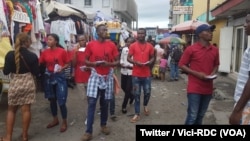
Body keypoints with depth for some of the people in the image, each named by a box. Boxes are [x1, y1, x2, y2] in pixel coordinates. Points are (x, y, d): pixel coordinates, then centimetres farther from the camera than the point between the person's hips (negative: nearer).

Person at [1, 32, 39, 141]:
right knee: (26, 110, 7)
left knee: (11, 110, 14)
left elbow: (6, 72, -3)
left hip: (14, 84, 1)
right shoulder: (32, 56, -10)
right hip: (28, 83, -1)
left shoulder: (10, 55, -8)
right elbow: (36, 73, -3)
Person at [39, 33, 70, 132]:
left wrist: (62, 68, -19)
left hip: (59, 77, -4)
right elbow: (40, 64, 4)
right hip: (49, 77, 5)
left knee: (61, 101, -3)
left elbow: (67, 64, -1)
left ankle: (64, 122, 14)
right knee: (52, 99, 14)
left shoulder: (62, 51, -8)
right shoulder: (45, 52, 3)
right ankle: (55, 120, 32)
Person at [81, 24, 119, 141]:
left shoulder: (112, 45, 2)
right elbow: (86, 61, 4)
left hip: (108, 76, 2)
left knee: (105, 103, 10)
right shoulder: (90, 45, -1)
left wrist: (108, 64, -16)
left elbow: (117, 61, 4)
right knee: (91, 102, -7)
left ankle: (103, 125, 31)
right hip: (95, 76, -1)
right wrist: (94, 63, -16)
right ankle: (88, 131, 1)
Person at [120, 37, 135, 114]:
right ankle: (131, 96, 45)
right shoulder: (124, 49, 4)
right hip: (123, 71, 6)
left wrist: (130, 66, -23)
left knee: (128, 89, -2)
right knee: (123, 87, 17)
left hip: (131, 72, -6)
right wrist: (121, 63, -6)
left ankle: (124, 106, 12)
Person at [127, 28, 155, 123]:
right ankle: (137, 114, 14)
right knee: (136, 94, 3)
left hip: (147, 74, 2)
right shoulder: (133, 45, -1)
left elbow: (152, 57, 13)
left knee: (147, 92, 8)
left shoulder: (150, 46, 5)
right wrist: (135, 62, -19)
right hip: (136, 74, -1)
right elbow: (128, 58, -1)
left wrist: (150, 62, -9)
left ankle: (145, 105, 41)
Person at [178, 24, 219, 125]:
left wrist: (213, 74, -3)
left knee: (201, 115, 15)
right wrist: (197, 74, -15)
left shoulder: (215, 50, 7)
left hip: (208, 88, 5)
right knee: (192, 116, -3)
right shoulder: (191, 49, -8)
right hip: (194, 88, -5)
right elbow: (182, 65, -5)